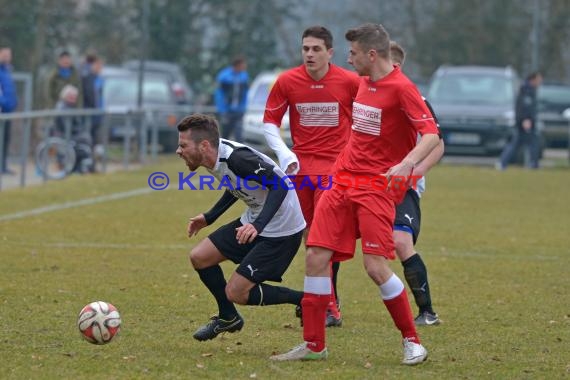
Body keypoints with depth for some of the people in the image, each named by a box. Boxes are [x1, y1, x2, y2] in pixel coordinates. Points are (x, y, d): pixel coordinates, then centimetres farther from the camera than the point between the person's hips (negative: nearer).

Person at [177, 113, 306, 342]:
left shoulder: (236, 158, -29)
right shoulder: (215, 158, 0)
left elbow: (280, 184, -32)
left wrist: (258, 225, -41)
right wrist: (210, 217, 19)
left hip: (281, 230, -9)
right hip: (253, 220, 9)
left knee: (236, 293, -9)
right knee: (199, 257, 8)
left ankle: (304, 300, 6)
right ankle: (228, 318, 27)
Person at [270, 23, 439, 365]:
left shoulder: (401, 88, -13)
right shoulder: (363, 83, 12)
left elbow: (431, 135, -22)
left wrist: (407, 164, -36)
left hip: (376, 186, -8)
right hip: (343, 180, 8)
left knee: (376, 266, -15)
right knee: (316, 257, 1)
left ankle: (413, 343, 1)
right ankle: (314, 345, 9)